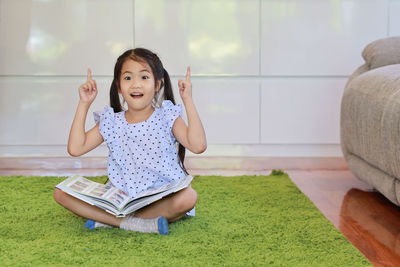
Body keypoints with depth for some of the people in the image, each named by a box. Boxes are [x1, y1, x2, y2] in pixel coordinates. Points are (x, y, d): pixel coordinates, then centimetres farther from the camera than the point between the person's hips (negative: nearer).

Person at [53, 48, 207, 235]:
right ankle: (143, 223, -23)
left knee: (188, 197, -36)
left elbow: (198, 146, -18)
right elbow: (75, 149, -3)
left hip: (161, 197, -2)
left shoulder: (167, 118, -3)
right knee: (61, 194, -14)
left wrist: (188, 100, -17)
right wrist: (84, 104, -1)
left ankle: (110, 220, -21)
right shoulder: (111, 123, 6)